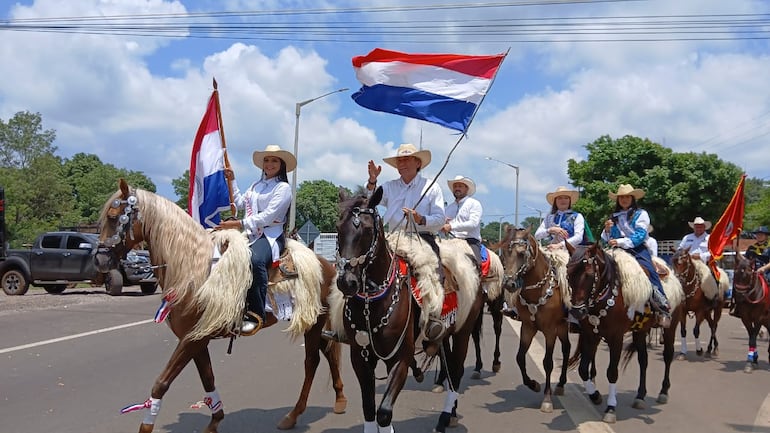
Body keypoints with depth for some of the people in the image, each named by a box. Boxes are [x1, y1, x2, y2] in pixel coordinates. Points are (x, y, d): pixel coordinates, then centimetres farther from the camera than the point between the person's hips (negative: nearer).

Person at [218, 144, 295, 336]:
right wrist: (232, 180, 30)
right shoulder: (256, 185, 25)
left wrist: (240, 224, -16)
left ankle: (256, 314, -35)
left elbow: (267, 216, -10)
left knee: (255, 259, -39)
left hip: (270, 235, -7)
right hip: (249, 234, 7)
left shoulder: (283, 188, 1)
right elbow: (240, 202, 34)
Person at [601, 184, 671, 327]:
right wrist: (607, 230, -3)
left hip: (637, 250, -4)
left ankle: (664, 308, -21)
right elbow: (606, 240, 19)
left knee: (650, 271, -25)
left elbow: (640, 235, -8)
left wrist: (620, 242, -21)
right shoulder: (614, 217, 19)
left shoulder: (640, 214, 6)